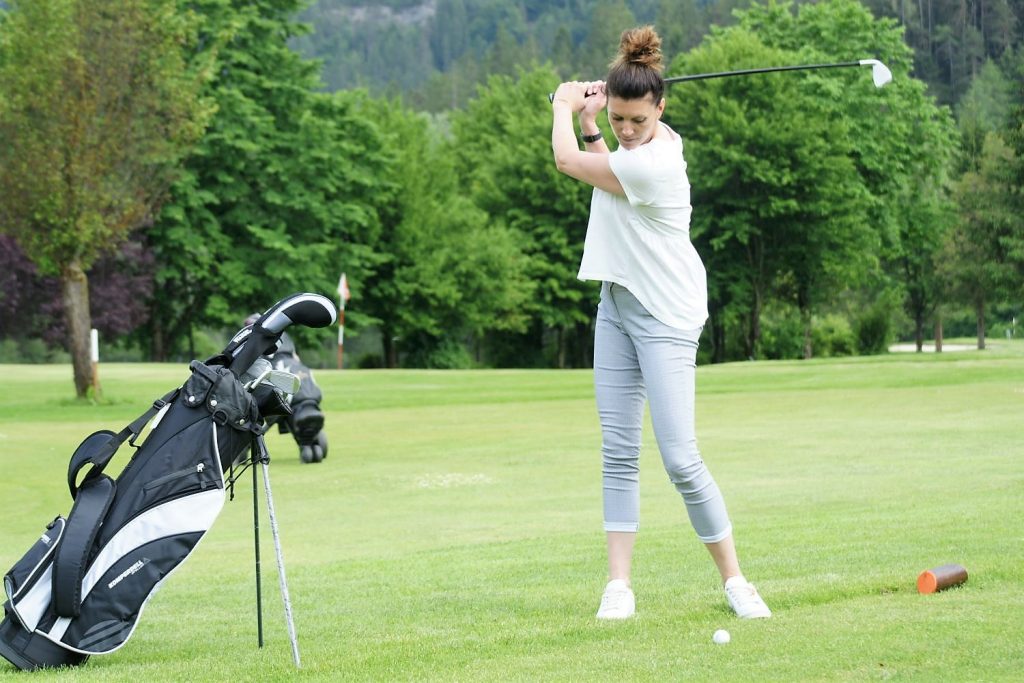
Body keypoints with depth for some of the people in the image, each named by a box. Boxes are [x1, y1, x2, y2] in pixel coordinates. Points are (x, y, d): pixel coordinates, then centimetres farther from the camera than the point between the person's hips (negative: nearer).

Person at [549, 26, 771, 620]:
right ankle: (620, 585, 4)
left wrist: (563, 108, 7)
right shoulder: (642, 142, 2)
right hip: (618, 305, 9)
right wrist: (590, 124, 11)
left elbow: (568, 161, -12)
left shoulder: (653, 164, -25)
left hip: (664, 316, -9)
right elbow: (605, 167, 26)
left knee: (680, 458, -11)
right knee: (619, 450, 4)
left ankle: (734, 579, 2)